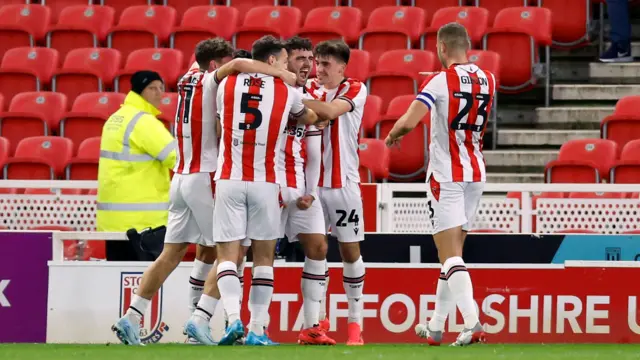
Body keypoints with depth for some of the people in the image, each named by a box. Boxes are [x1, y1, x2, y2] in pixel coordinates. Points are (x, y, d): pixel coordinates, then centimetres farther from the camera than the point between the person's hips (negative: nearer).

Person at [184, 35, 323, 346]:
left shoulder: (227, 84, 5)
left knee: (227, 254, 1)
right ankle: (256, 329, 5)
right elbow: (311, 118, 21)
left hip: (228, 180, 1)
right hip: (265, 183, -1)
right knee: (264, 256, 9)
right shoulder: (286, 91, 2)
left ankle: (233, 318, -20)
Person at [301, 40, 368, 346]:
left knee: (350, 250, 3)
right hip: (312, 183, 3)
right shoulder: (310, 89, 7)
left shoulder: (355, 90, -5)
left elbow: (331, 111, -22)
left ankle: (355, 321, 10)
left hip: (344, 183, -3)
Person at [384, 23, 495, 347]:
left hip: (445, 174, -6)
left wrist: (392, 136, 2)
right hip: (476, 173, 6)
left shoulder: (440, 81, -12)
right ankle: (436, 327, 21)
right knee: (453, 252, 14)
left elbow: (408, 122, -20)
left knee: (450, 255, -9)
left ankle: (472, 322, -24)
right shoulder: (487, 80, 6)